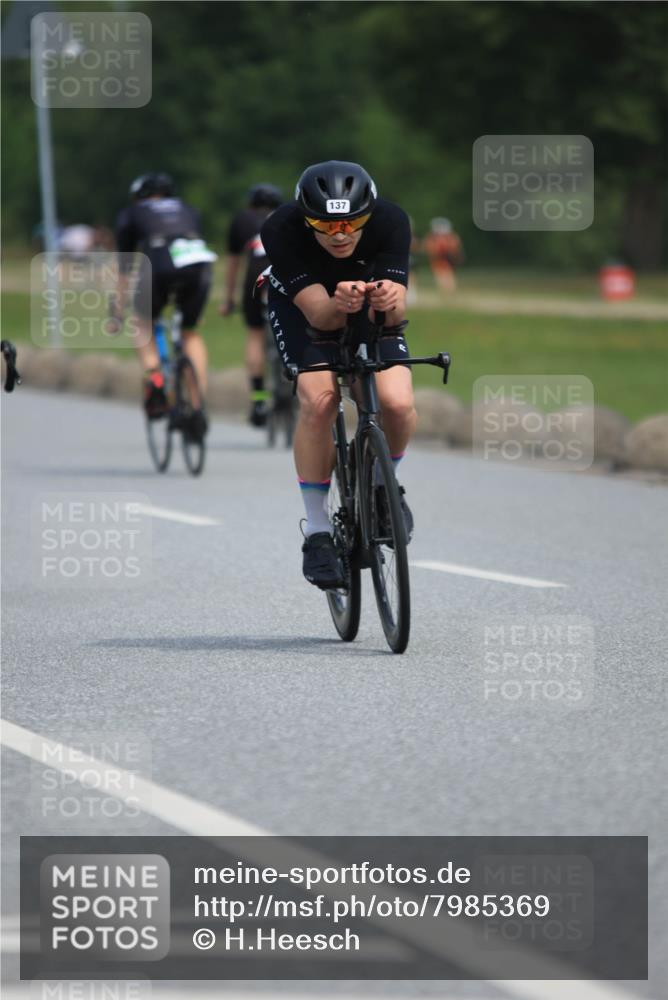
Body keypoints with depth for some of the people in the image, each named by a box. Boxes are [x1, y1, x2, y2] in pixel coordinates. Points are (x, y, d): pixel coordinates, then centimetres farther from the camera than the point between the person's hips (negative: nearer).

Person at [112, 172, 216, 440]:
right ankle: (199, 402, 10)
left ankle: (153, 376, 2)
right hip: (199, 265, 2)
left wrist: (118, 314, 38)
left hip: (160, 267, -2)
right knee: (190, 333, 23)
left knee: (142, 323, 25)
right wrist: (191, 303, 55)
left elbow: (123, 270, 31)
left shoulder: (131, 214, 29)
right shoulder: (187, 211, 36)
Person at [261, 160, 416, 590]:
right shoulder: (281, 230, -35)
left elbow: (394, 312, -37)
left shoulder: (390, 221, -33)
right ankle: (317, 531, -13)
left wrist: (389, 303, -60)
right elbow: (318, 313, -39)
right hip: (302, 302, -1)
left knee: (398, 404, -22)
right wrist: (337, 306, -61)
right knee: (319, 400, -27)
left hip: (370, 304, 1)